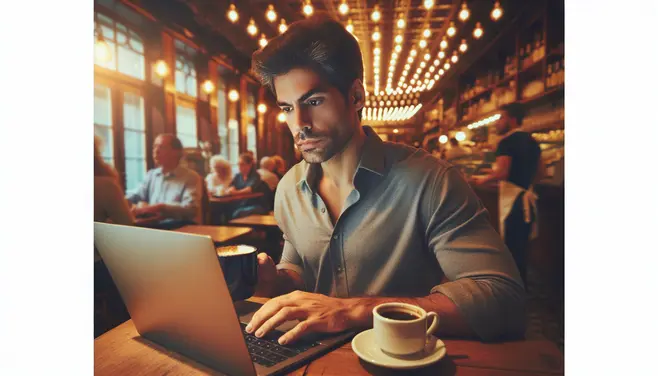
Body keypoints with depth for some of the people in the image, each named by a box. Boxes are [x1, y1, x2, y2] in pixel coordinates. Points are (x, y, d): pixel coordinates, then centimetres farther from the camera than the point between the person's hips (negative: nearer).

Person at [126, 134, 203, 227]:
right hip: (154, 225, 6)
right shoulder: (151, 174, 20)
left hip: (181, 226, -6)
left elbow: (191, 209, -16)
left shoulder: (191, 177, -3)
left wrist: (161, 207, -28)